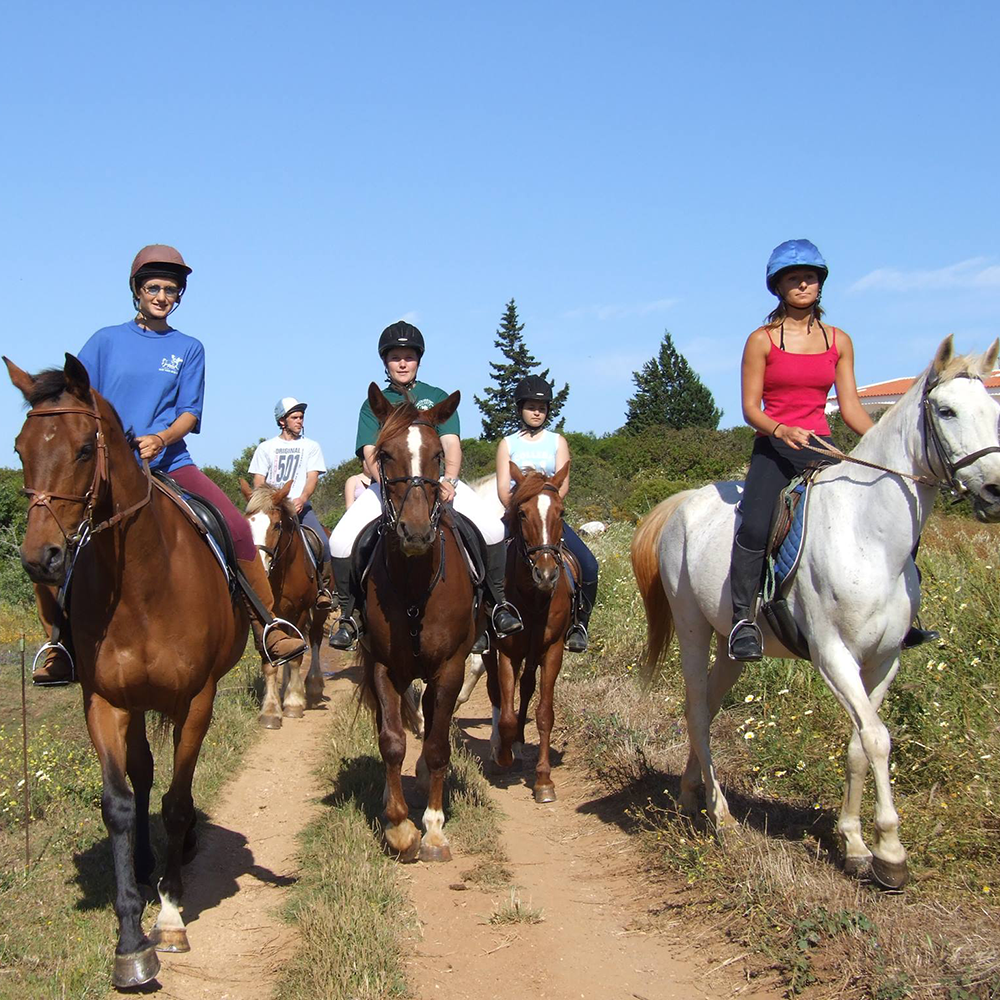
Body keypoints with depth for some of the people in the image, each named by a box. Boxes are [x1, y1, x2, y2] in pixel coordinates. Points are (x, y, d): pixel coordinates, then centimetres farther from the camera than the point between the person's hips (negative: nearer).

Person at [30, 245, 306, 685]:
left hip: (169, 463, 0)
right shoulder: (106, 341, 9)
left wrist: (160, 439, -17)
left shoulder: (188, 349, 10)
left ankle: (270, 626, -6)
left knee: (237, 528, -19)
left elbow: (190, 414, 3)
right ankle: (60, 647, 6)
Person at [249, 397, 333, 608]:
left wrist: (301, 499, -20)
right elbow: (258, 482, 8)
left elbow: (312, 478, 1)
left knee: (324, 544, -21)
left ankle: (320, 586, -3)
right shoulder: (266, 448, 13)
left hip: (300, 505, 0)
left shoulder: (311, 446, 13)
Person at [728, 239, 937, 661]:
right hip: (774, 449, -4)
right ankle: (743, 619, -23)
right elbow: (750, 407, -4)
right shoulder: (762, 340, -1)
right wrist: (781, 430, -23)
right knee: (756, 524, -30)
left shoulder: (839, 341, 11)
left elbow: (850, 407, 10)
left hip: (821, 449, 4)